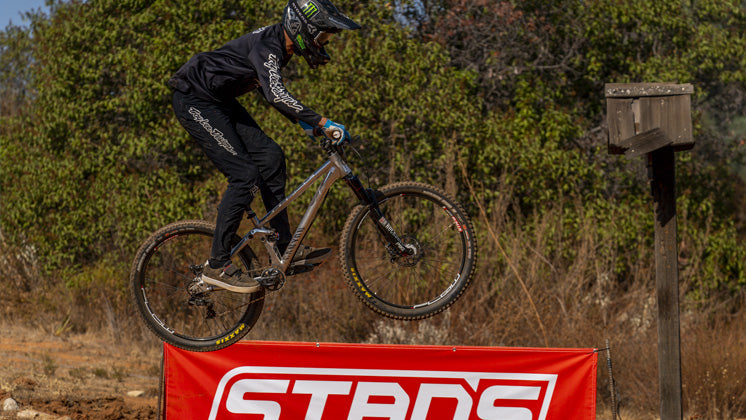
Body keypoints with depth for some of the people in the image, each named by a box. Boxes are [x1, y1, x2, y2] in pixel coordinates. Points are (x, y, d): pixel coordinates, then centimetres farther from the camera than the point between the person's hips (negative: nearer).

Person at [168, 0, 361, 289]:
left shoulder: (281, 47, 4)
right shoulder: (267, 46, -26)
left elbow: (268, 89, 21)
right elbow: (276, 94, -42)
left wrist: (301, 120, 13)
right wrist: (322, 122, -43)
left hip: (219, 100, 10)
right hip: (194, 102, -10)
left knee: (270, 156, 2)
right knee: (245, 175, -14)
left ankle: (284, 250, 5)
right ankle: (217, 264, -8)